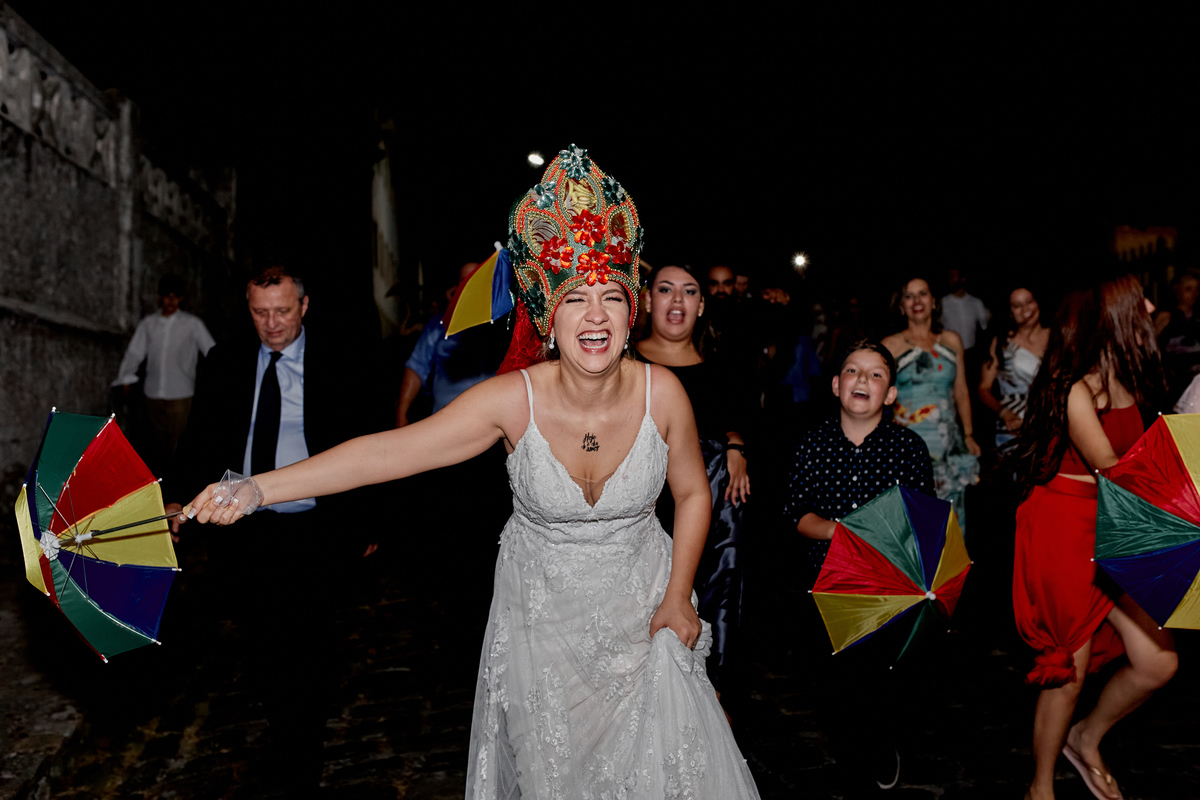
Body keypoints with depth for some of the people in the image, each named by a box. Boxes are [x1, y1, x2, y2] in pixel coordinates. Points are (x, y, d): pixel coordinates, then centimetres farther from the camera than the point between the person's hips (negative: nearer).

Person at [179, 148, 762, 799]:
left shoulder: (661, 392, -18)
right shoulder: (515, 400, -23)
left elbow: (693, 493, -3)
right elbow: (388, 451, -26)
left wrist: (678, 596, -6)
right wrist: (256, 488, -32)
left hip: (639, 609, 1)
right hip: (542, 612, 0)